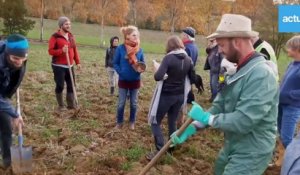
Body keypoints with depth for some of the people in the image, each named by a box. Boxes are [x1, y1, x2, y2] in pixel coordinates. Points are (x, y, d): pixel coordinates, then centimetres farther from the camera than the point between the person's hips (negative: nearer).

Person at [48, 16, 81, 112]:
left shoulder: (71, 36, 12)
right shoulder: (55, 37, -9)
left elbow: (74, 50, 15)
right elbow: (50, 51, -12)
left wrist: (78, 62, 10)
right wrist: (61, 50, -26)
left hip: (69, 66, 6)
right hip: (59, 66, -6)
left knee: (71, 85, 8)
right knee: (60, 86, -1)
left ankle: (71, 104, 19)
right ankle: (61, 106, 11)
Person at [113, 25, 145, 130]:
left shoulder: (139, 50, -5)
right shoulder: (120, 48, -13)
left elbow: (143, 64, 5)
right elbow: (115, 63, -5)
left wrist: (141, 69, -16)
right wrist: (121, 72, -18)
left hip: (135, 81, 2)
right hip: (123, 80, -2)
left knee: (134, 103, 12)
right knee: (121, 103, 8)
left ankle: (132, 122, 29)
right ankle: (119, 122, 25)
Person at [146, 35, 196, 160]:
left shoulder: (169, 58, -18)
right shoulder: (188, 59, -1)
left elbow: (158, 77, -27)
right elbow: (192, 78, 7)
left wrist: (158, 71, -6)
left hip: (166, 95, -6)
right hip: (180, 95, 6)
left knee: (155, 122, 7)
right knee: (172, 122, 19)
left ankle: (160, 150, -1)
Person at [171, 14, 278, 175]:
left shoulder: (261, 74, -27)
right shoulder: (237, 71, 5)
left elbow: (243, 121, -32)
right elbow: (219, 106, 5)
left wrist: (206, 118, -19)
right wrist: (191, 128, -4)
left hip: (250, 154, -9)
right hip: (231, 147, 9)